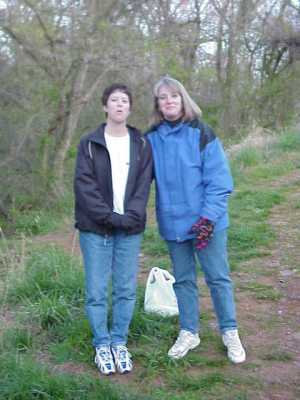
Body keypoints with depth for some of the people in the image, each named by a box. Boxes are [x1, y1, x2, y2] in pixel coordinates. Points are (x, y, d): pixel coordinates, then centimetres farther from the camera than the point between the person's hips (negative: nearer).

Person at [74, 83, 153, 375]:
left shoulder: (141, 144, 7)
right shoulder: (89, 143, 1)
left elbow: (143, 185, 0)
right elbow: (84, 186, -7)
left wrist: (130, 216, -16)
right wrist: (109, 217, -16)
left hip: (130, 229, 2)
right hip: (95, 228, -2)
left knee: (126, 290, 7)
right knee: (97, 291, 2)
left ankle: (119, 342, 23)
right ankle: (102, 345, 18)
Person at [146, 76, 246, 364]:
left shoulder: (201, 134, -8)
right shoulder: (151, 139, 1)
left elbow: (219, 180, -10)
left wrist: (208, 217, -16)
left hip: (207, 222, -3)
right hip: (173, 224, 3)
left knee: (218, 277, 6)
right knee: (183, 279, 14)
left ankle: (230, 333, 23)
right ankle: (189, 333, 29)